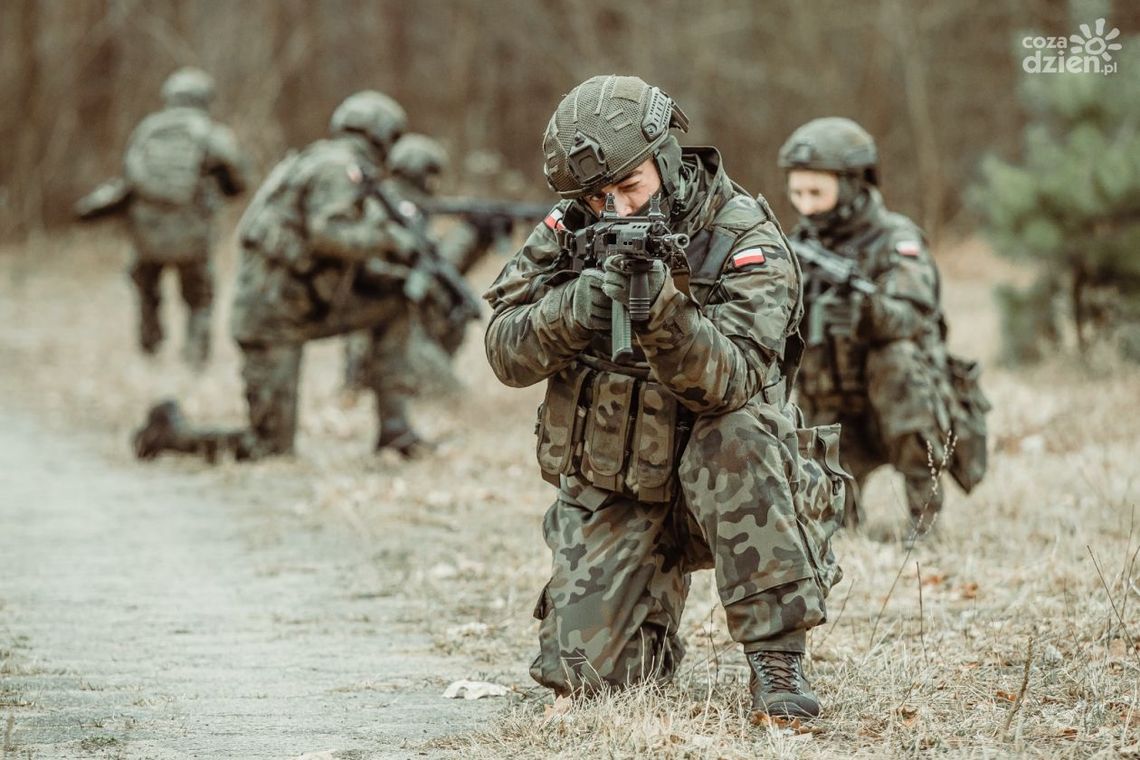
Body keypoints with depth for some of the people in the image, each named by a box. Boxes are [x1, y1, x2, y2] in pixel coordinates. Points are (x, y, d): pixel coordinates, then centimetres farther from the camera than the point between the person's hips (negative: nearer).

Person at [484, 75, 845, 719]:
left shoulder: (746, 242, -15)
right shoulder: (570, 233, -3)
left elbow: (725, 383, -28)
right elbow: (506, 353, -9)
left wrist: (664, 309, -46)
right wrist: (568, 312, -29)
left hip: (716, 487, -3)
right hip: (608, 494, 3)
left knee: (735, 438, -36)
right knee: (577, 672, -11)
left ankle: (777, 653, -27)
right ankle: (658, 634, 26)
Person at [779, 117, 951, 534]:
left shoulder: (895, 241, -9)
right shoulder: (800, 246, 6)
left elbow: (913, 316, -28)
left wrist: (863, 309, -49)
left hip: (903, 416, -2)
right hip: (833, 420, 2)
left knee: (897, 356, -32)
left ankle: (925, 505, -21)